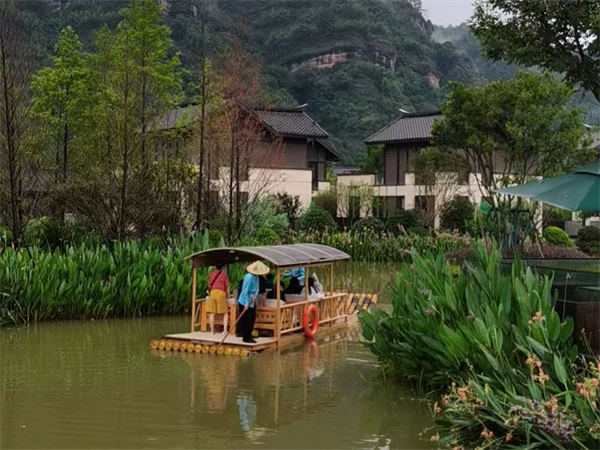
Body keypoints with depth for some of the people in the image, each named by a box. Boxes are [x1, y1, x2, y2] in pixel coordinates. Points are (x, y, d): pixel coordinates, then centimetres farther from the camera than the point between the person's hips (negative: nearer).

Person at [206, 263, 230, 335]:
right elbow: (227, 285, 5)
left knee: (212, 313, 5)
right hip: (221, 293, -2)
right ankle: (225, 330, -6)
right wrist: (228, 295, 19)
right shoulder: (224, 273, 7)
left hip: (212, 292, 2)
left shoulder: (211, 274, 13)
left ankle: (212, 330, 4)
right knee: (225, 313, 6)